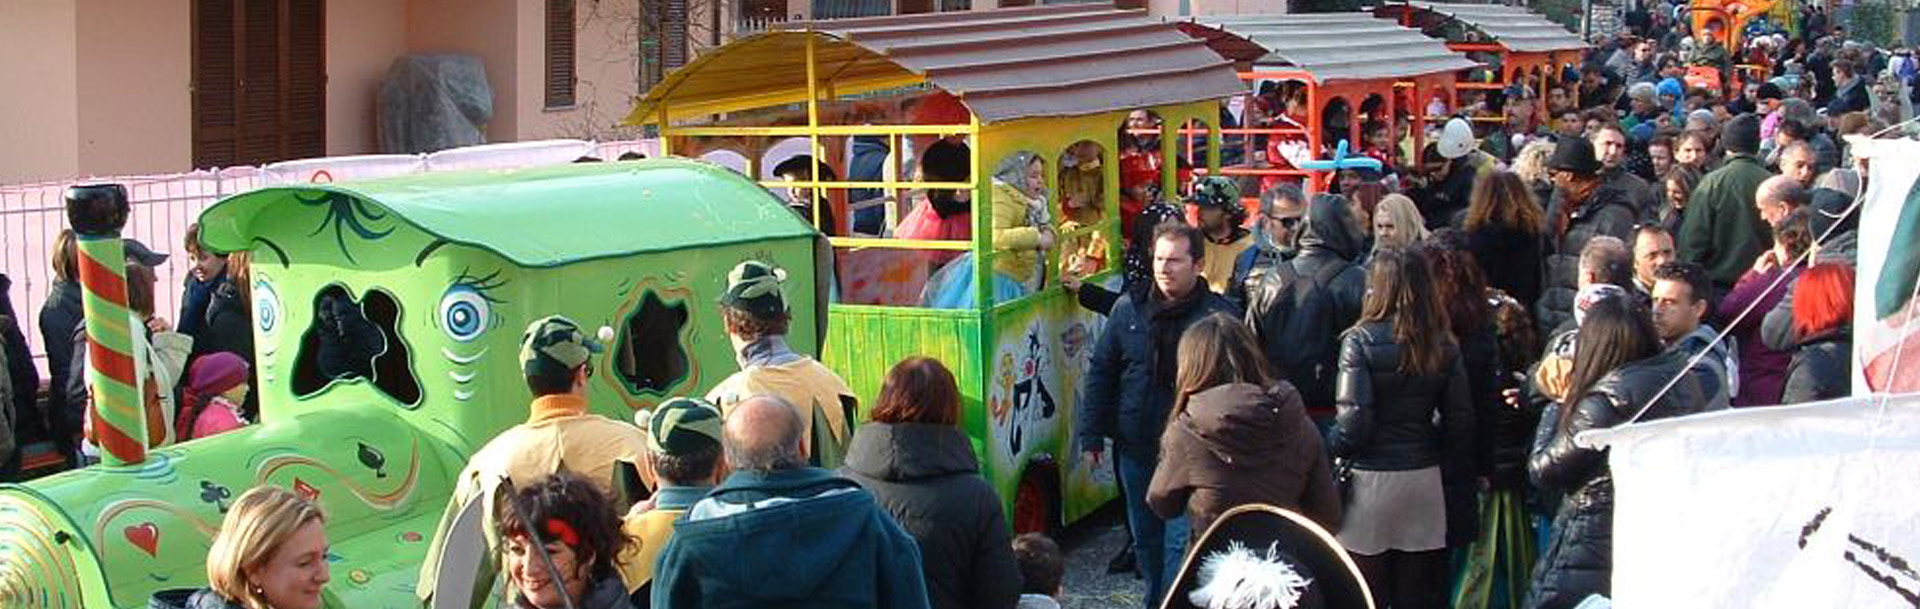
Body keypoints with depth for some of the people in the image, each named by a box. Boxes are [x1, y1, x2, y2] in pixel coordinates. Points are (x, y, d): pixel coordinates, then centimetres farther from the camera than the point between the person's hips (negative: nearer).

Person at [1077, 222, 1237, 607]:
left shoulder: (1219, 315, -9)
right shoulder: (1129, 309, 4)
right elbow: (1101, 373, 9)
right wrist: (1091, 436, 5)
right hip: (1135, 448, 5)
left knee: (1180, 542, -7)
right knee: (1145, 538, 17)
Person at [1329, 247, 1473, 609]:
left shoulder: (1360, 341, -9)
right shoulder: (1443, 346, 4)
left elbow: (1354, 421, -14)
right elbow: (1460, 420, 5)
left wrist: (1329, 450, 4)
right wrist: (1454, 472, 15)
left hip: (1372, 476, -4)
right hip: (1425, 479, 4)